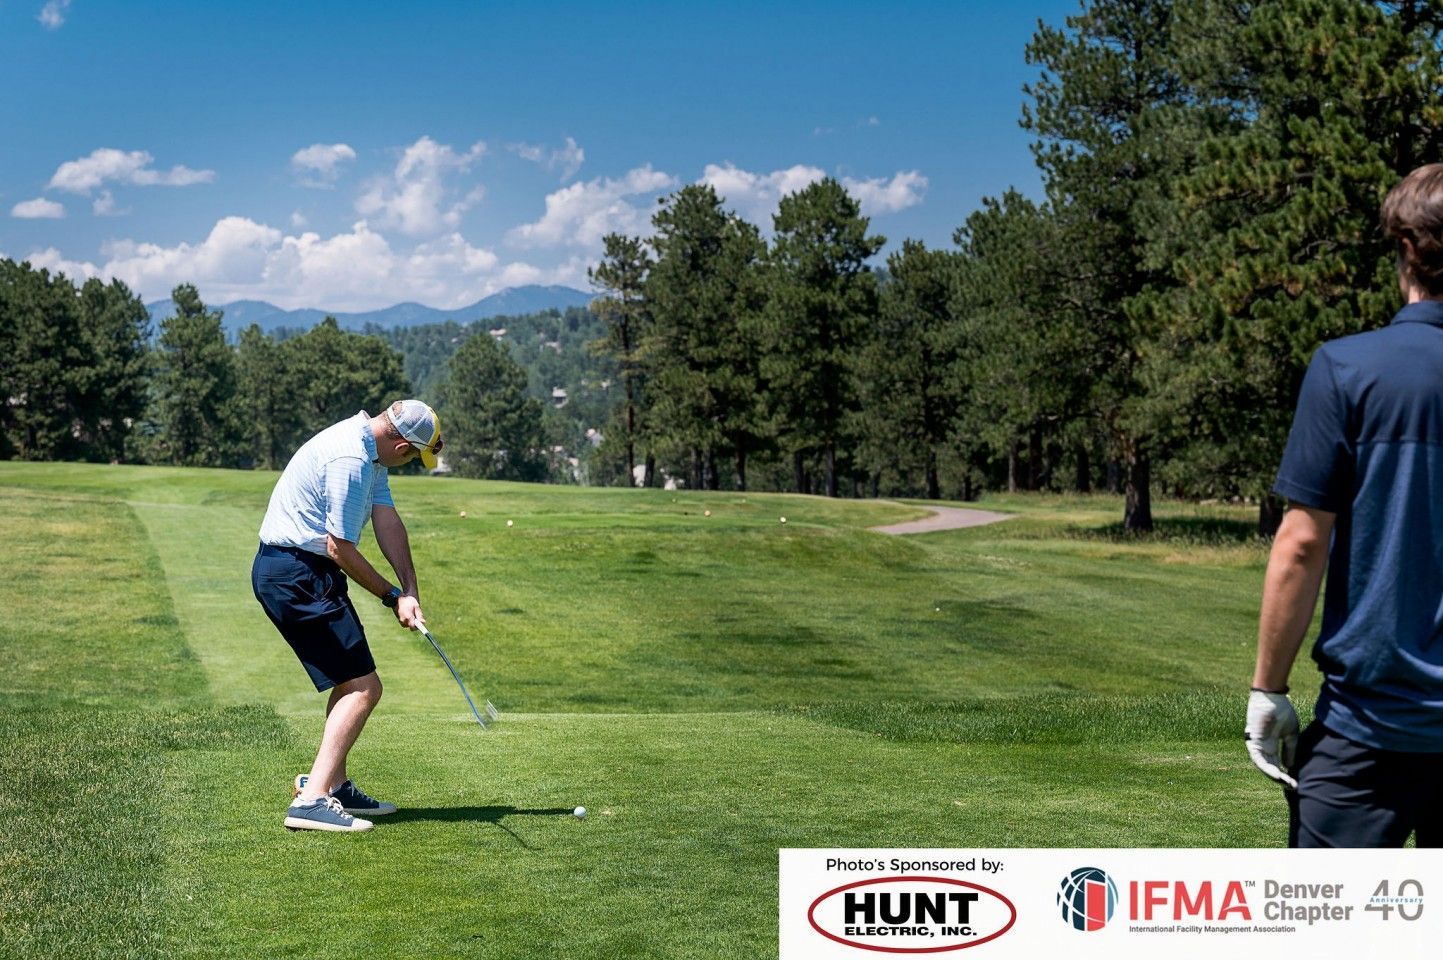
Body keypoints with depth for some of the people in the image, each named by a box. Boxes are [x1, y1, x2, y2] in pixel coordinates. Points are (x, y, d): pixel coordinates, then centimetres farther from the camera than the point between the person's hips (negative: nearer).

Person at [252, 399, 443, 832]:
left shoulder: (369, 450, 11)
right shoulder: (350, 460, -23)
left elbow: (388, 521, 6)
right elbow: (340, 548, -20)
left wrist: (410, 590, -5)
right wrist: (393, 595, -7)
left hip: (300, 571, 11)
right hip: (298, 573, -11)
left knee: (351, 681, 21)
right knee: (363, 687, -12)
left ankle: (333, 785, 31)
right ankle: (312, 800, -16)